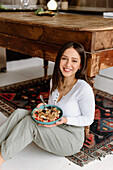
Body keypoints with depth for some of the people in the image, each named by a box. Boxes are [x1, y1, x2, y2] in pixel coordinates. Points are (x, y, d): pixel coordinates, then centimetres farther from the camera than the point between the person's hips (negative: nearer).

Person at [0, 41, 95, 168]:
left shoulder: (84, 89, -22)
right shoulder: (54, 82, 0)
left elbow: (88, 119, -12)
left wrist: (65, 119, -25)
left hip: (71, 138, -6)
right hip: (52, 128, 6)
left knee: (29, 122, -26)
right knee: (19, 113, -16)